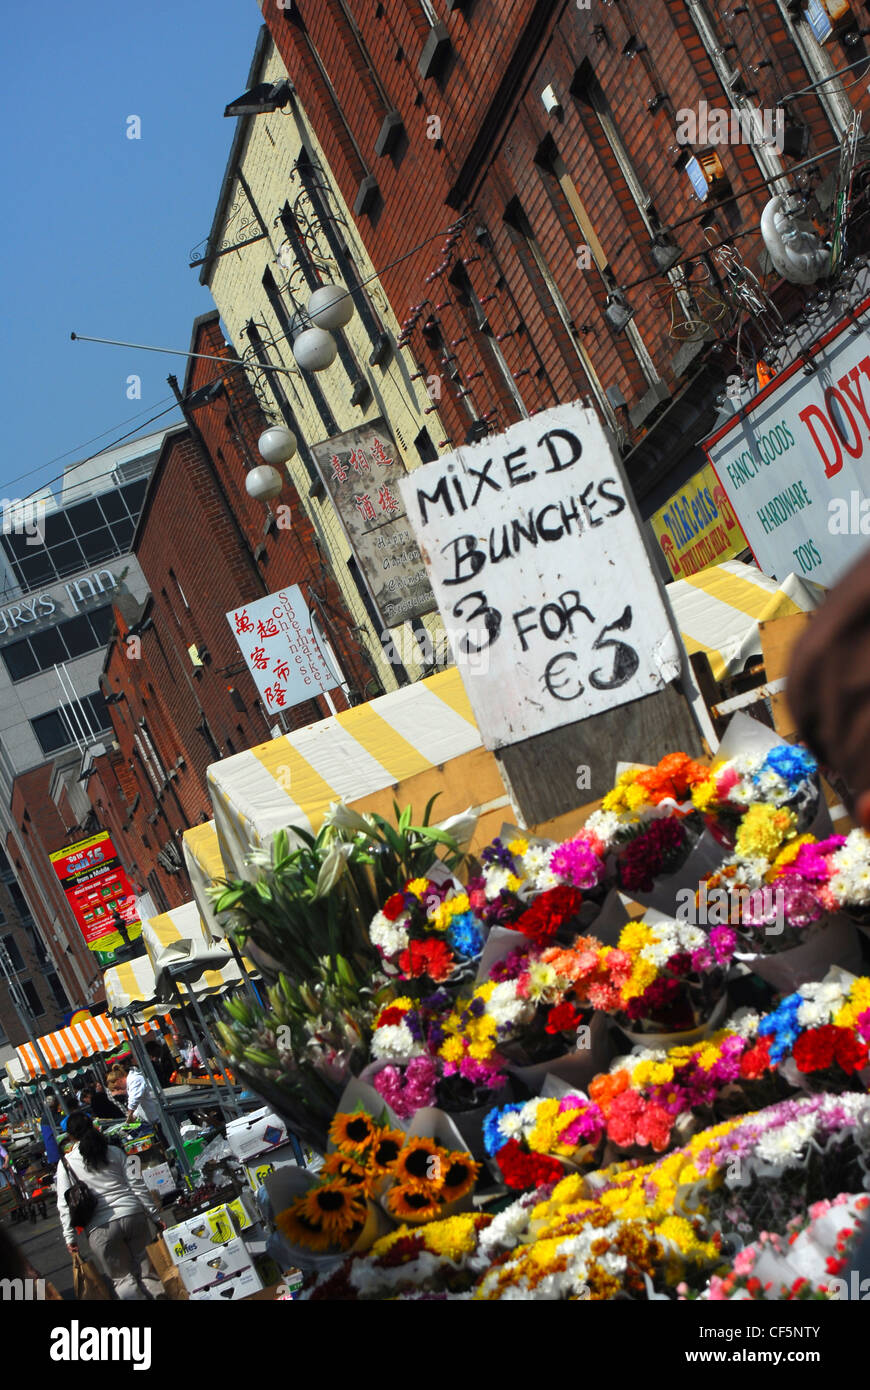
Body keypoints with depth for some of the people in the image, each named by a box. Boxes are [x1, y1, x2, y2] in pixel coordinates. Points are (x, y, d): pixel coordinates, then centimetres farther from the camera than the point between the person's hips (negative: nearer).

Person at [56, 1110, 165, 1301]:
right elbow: (137, 1185, 8)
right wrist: (155, 1216, 12)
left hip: (100, 1228, -2)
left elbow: (65, 1204, -1)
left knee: (122, 1278, 8)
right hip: (132, 1215, 2)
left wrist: (69, 1237, 2)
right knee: (146, 1269, 10)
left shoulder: (66, 1163, 4)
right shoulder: (114, 1152, 10)